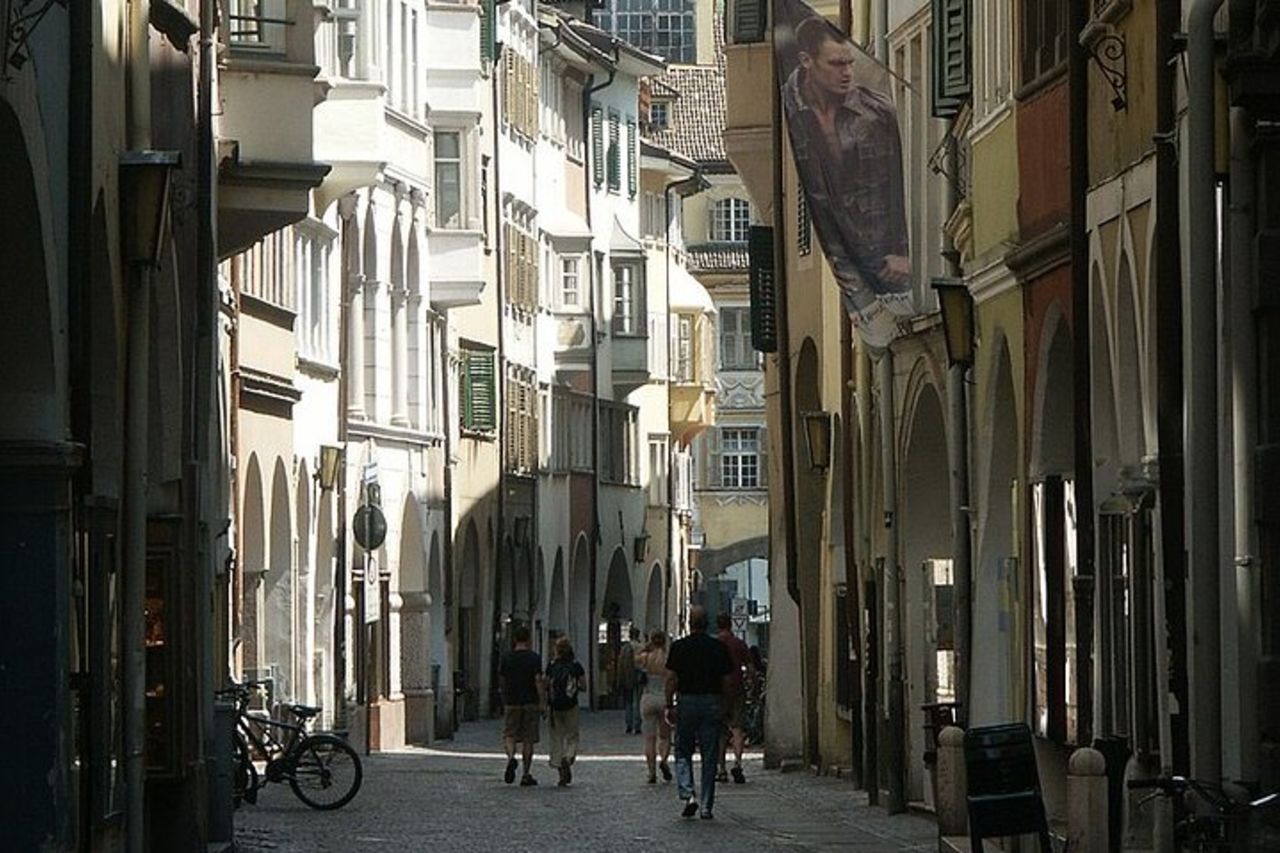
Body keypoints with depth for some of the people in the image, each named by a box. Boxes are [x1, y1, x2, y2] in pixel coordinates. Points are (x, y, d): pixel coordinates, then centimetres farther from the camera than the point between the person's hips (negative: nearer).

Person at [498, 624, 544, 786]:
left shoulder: (507, 657, 1)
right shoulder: (534, 657, -5)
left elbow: (501, 680, 8)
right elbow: (538, 680, -11)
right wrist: (541, 702, -7)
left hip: (512, 702, 1)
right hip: (530, 702, -1)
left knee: (509, 735, 10)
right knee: (528, 739, 5)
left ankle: (511, 757, -21)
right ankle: (526, 775, 6)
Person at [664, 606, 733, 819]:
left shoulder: (679, 647, -4)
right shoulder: (719, 648, 2)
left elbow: (671, 679, -6)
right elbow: (726, 681, 3)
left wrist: (669, 706, -1)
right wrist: (723, 707, 11)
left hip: (687, 702, -1)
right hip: (713, 703, 1)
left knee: (683, 753, 11)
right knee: (710, 757, 5)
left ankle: (688, 794, -9)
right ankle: (707, 806, 5)